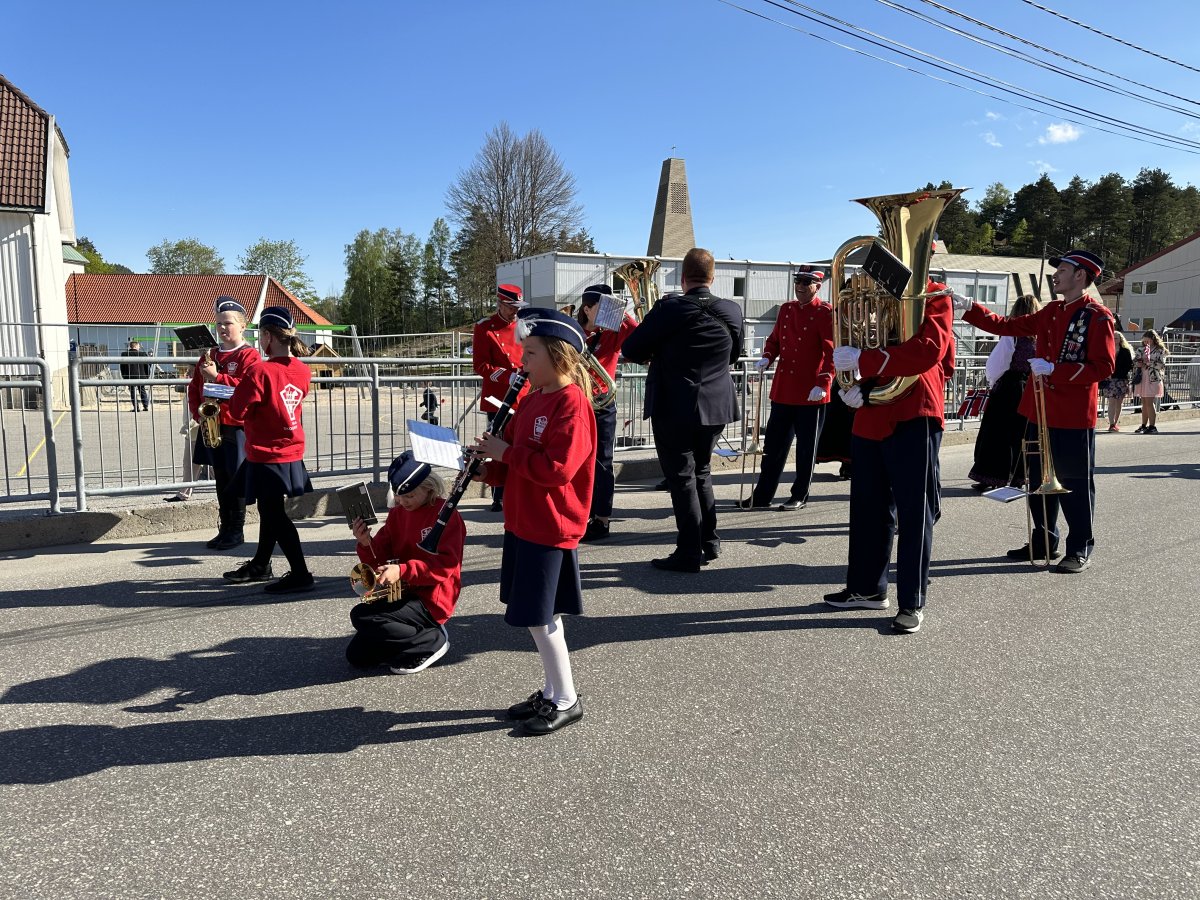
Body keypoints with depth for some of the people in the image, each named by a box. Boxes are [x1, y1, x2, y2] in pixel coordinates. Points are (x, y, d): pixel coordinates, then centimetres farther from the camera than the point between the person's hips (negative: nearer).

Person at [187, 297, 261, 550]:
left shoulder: (249, 356, -6)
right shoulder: (210, 355, 15)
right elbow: (194, 387, 18)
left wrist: (217, 377, -23)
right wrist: (198, 412, 3)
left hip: (237, 427, -6)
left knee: (236, 482, 0)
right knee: (221, 481, 12)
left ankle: (237, 531, 10)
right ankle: (224, 529, 19)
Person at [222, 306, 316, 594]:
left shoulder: (260, 372, -20)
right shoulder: (303, 371, 1)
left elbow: (237, 412, -16)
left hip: (266, 455, -7)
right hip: (292, 452, 7)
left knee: (274, 516, 1)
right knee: (270, 510, 20)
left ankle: (300, 574, 2)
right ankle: (260, 565, 36)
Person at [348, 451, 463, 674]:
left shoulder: (445, 514, -12)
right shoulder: (397, 514, 8)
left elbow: (446, 564, -23)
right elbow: (380, 561, 7)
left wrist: (402, 570, -33)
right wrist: (366, 544, -15)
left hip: (431, 599, -8)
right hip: (403, 593, 8)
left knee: (361, 616, -25)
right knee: (357, 656, 4)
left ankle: (431, 641, -9)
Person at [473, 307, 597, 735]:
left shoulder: (571, 404, -18)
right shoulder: (534, 398, 11)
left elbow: (556, 468, -26)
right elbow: (517, 455, 17)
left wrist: (506, 452, -19)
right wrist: (489, 469, -1)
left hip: (551, 527, -9)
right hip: (523, 522, 9)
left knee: (539, 617, -2)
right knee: (541, 615, 16)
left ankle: (566, 700, 13)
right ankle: (552, 691, 29)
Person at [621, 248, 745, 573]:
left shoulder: (670, 307, -15)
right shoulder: (733, 312, 0)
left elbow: (630, 349, -11)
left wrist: (653, 354, 9)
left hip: (674, 407, -5)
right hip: (716, 406, 5)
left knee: (682, 477, 3)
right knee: (701, 471, 20)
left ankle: (689, 552, 6)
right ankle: (710, 542, 27)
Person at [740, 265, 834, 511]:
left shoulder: (825, 312, -6)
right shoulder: (786, 309, 12)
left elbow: (832, 351, -11)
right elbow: (775, 339, 20)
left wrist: (823, 384, -18)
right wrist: (767, 358, -1)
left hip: (811, 393, -5)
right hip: (783, 390, 6)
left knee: (806, 448, 6)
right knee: (773, 444, 9)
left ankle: (800, 496, 18)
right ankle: (763, 494, 17)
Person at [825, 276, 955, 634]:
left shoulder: (934, 296, -5)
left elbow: (928, 350, -21)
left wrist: (863, 360, -25)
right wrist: (853, 384, -5)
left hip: (914, 418, -6)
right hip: (869, 419, 7)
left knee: (915, 511, 1)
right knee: (868, 507, 14)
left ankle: (913, 603, 9)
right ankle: (868, 588, 27)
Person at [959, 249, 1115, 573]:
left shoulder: (1098, 316, -10)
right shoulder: (1050, 312, 12)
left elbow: (1103, 367, -15)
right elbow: (1005, 326, 13)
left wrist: (1054, 369, -21)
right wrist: (969, 307, 6)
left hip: (1074, 418, -7)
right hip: (1040, 412, 7)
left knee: (1075, 484, 2)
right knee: (1039, 480, 14)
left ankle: (1080, 550, 14)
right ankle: (1044, 542, 26)